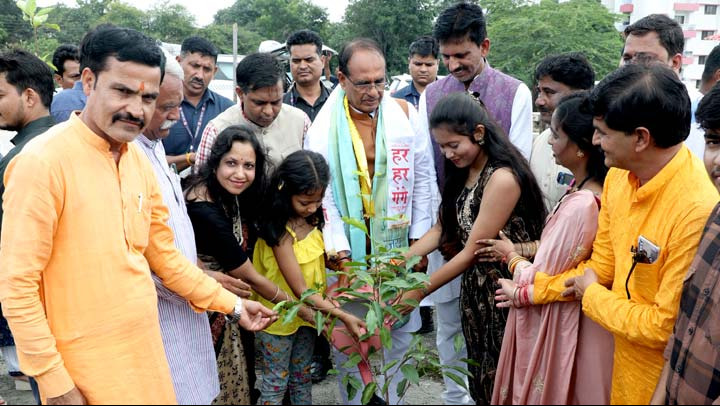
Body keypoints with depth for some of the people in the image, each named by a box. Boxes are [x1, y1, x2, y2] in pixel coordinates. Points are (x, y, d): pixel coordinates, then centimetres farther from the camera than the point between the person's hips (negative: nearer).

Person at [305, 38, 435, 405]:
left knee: (399, 333, 10)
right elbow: (321, 191, -6)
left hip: (396, 245, 2)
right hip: (346, 250, -1)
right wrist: (337, 248, -13)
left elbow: (423, 178, 4)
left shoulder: (404, 113, 0)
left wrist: (419, 238, 1)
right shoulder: (324, 125, -5)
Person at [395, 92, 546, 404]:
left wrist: (419, 292, -16)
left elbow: (473, 252, -21)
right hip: (474, 290, 7)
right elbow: (440, 230, 4)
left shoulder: (502, 179, -22)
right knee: (481, 379, 17)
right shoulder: (461, 173, 6)